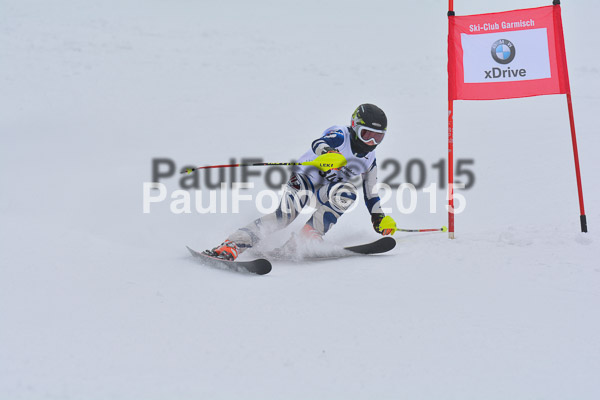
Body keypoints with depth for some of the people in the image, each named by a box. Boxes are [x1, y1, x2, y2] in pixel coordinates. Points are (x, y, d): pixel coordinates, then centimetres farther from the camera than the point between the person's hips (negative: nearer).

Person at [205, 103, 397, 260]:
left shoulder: (369, 161, 6)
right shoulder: (341, 135, -13)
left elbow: (371, 195, 17)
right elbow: (318, 143, -35)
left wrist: (380, 218, 5)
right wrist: (327, 152, -58)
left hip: (325, 192, 6)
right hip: (305, 177, -6)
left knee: (346, 192, -28)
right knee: (283, 216, -30)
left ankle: (311, 236, -23)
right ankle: (229, 247, -39)